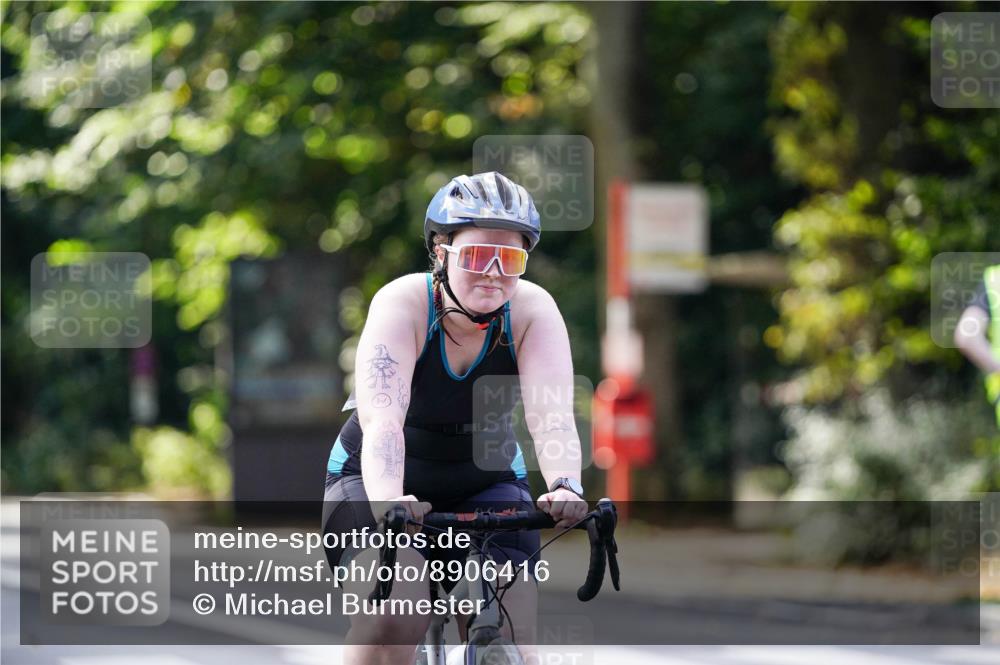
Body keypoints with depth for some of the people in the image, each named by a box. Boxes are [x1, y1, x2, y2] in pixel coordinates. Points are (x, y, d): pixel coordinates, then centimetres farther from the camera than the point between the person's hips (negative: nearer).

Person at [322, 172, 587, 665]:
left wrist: (565, 486, -52)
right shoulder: (402, 304, -24)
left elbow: (551, 414, -31)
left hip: (486, 484, 2)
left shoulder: (533, 311, -17)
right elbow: (381, 419, -38)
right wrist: (388, 502, -57)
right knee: (393, 615, -29)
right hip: (375, 481, -2)